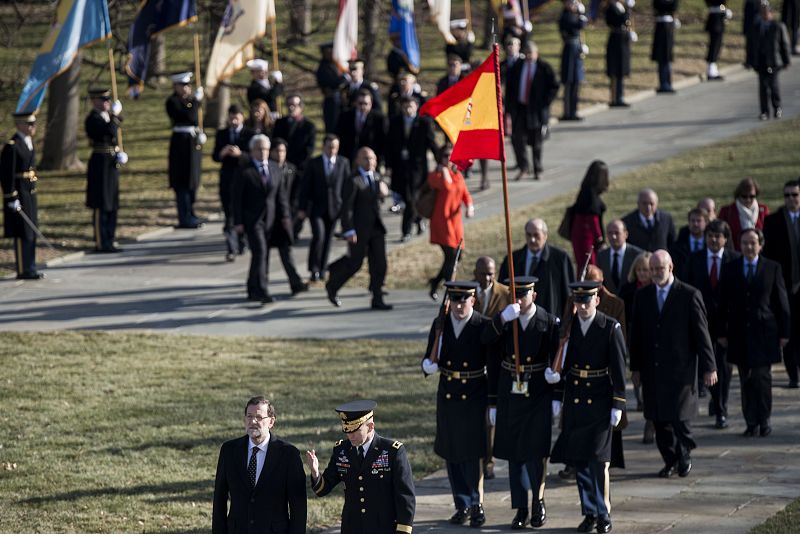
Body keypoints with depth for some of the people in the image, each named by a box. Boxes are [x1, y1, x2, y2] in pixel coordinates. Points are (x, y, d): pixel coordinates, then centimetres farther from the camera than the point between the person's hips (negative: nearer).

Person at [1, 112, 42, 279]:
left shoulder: (28, 143, 13)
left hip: (30, 194, 9)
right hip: (18, 195, -9)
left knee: (31, 233, 12)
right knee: (22, 233, -5)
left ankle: (30, 268, 18)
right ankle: (23, 270, 0)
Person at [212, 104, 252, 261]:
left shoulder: (250, 135, -2)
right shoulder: (221, 134, 8)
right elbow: (215, 157, 7)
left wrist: (240, 154, -22)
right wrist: (222, 153, -14)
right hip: (227, 179, 1)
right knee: (230, 216, -6)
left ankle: (240, 244, 30)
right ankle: (231, 249, -8)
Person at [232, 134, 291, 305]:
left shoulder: (275, 168, 9)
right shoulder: (243, 169, -7)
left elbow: (281, 194, 11)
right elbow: (237, 197, -8)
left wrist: (285, 216, 2)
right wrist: (238, 222, -12)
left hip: (269, 219, 6)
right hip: (251, 219, -5)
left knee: (264, 255, 9)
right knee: (259, 252, -16)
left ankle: (253, 290, 21)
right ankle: (261, 292, -19)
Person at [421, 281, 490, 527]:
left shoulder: (484, 327, -8)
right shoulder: (440, 325, 3)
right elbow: (429, 359, 11)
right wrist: (428, 366, -14)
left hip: (474, 398, -4)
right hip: (447, 397, 4)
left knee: (472, 454, -4)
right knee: (452, 454, 9)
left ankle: (476, 504, 9)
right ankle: (463, 506, 20)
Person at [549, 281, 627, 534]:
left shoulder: (611, 328, -8)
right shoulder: (567, 326, 4)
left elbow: (618, 369, -7)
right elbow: (560, 364, 11)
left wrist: (618, 405, -10)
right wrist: (557, 398, 8)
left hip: (600, 402, -4)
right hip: (574, 403, 4)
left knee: (598, 460, -7)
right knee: (579, 460, 6)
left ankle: (604, 513, 4)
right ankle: (590, 513, 14)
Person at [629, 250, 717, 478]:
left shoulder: (689, 295, -4)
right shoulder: (642, 296, 8)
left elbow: (702, 332, -3)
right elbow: (636, 333, 13)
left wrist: (708, 367, -4)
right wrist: (635, 367, 11)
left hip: (681, 368, -4)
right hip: (652, 370, 4)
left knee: (679, 416, -7)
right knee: (659, 419, 4)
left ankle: (684, 456, 14)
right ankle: (670, 461, 17)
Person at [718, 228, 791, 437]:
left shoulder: (773, 268, 3)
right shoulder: (730, 269, 6)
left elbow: (782, 302, 4)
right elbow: (723, 304, 7)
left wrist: (784, 332, 0)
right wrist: (722, 332, 2)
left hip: (764, 332, -2)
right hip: (740, 333, 2)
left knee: (762, 378, -3)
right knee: (746, 380, 4)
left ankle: (764, 421, 8)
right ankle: (751, 423, 10)